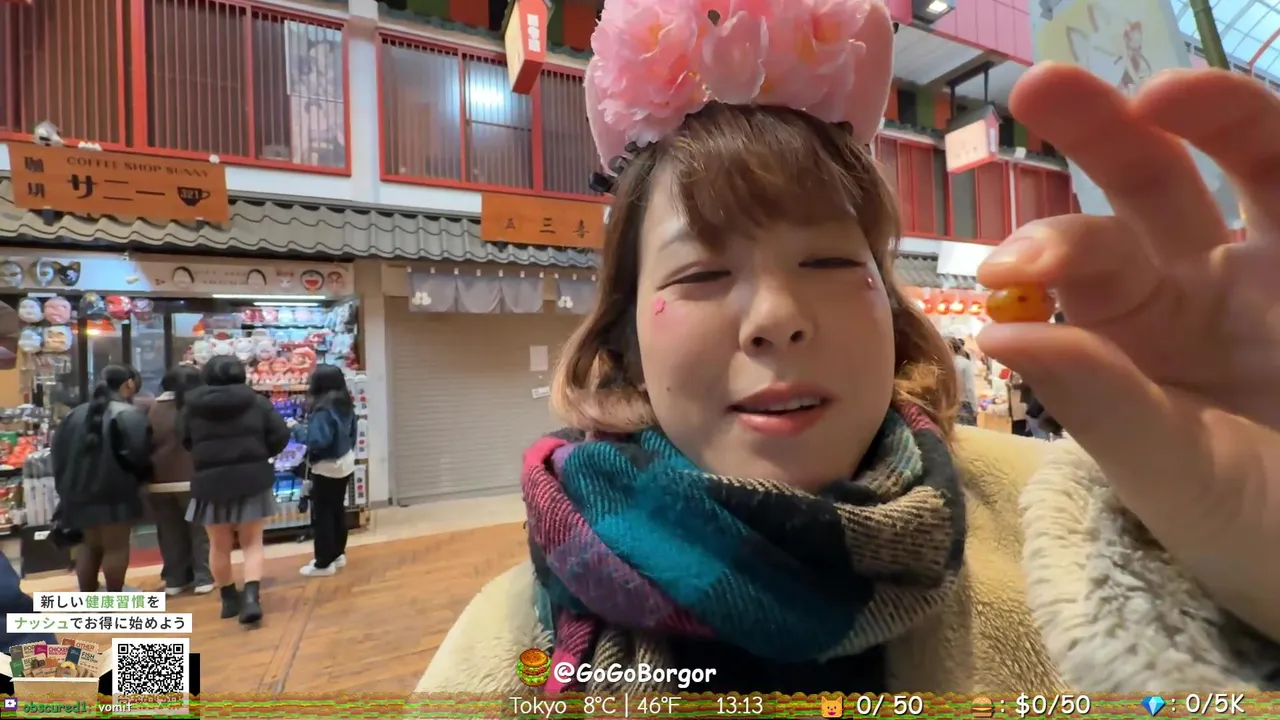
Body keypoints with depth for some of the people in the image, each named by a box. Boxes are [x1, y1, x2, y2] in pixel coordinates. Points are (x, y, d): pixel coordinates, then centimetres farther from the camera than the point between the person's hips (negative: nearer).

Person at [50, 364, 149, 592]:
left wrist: (67, 486, 20)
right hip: (115, 493, -7)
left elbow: (59, 452, 13)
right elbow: (138, 454, -21)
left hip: (81, 491, 8)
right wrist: (140, 478, -2)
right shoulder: (128, 415, -13)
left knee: (89, 545, 18)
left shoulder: (76, 414, 11)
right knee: (116, 547, 1)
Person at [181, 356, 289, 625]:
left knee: (219, 545, 17)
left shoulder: (192, 407, 0)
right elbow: (280, 435, -7)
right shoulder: (256, 401, -4)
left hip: (210, 483, 1)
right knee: (252, 543, 8)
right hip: (251, 480, -1)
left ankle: (229, 598, 29)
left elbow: (185, 443, 7)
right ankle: (251, 597, -7)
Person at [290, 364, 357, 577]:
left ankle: (324, 563, 11)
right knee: (338, 510, 17)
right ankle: (338, 554, 28)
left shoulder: (323, 410, -22)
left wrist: (297, 429, -13)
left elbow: (317, 441, -26)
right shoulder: (346, 405, 3)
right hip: (345, 464, 8)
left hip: (326, 468, -8)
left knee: (322, 514, 3)